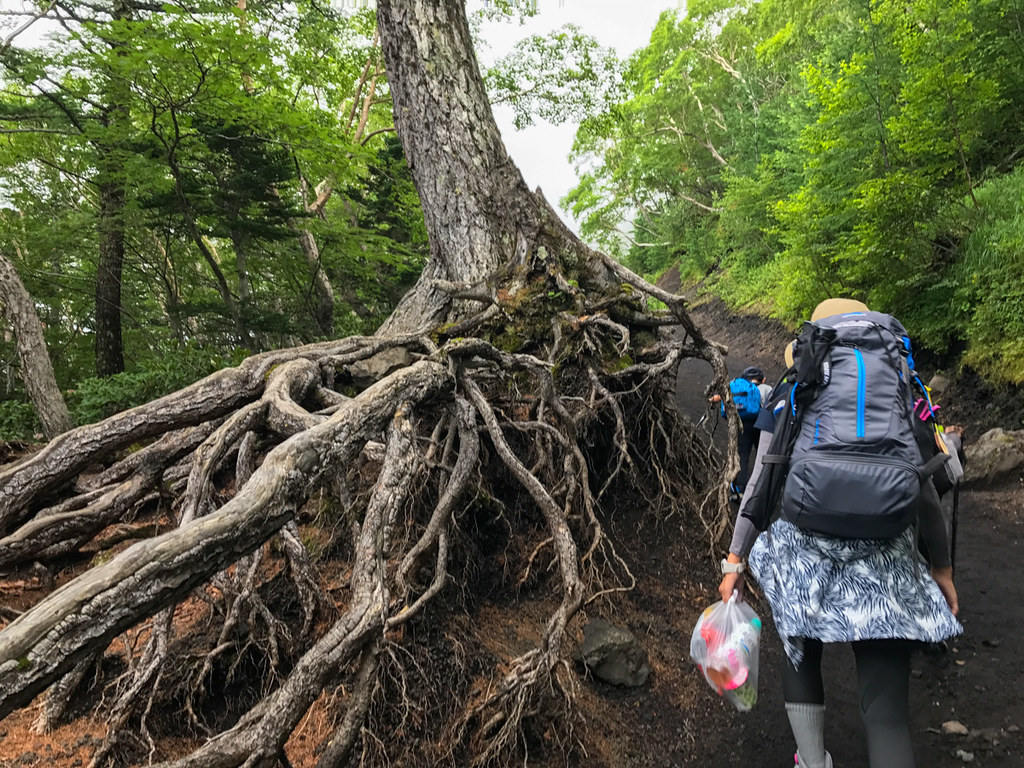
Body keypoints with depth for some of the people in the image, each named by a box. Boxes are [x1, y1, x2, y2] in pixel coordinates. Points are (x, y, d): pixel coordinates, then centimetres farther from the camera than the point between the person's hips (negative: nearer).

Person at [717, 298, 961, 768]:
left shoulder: (789, 400, 5)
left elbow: (761, 487, 1)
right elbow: (923, 492, 8)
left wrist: (735, 561, 7)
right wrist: (942, 568, 19)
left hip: (801, 550, 0)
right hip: (882, 558, 1)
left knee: (802, 656, 25)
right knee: (886, 704, 2)